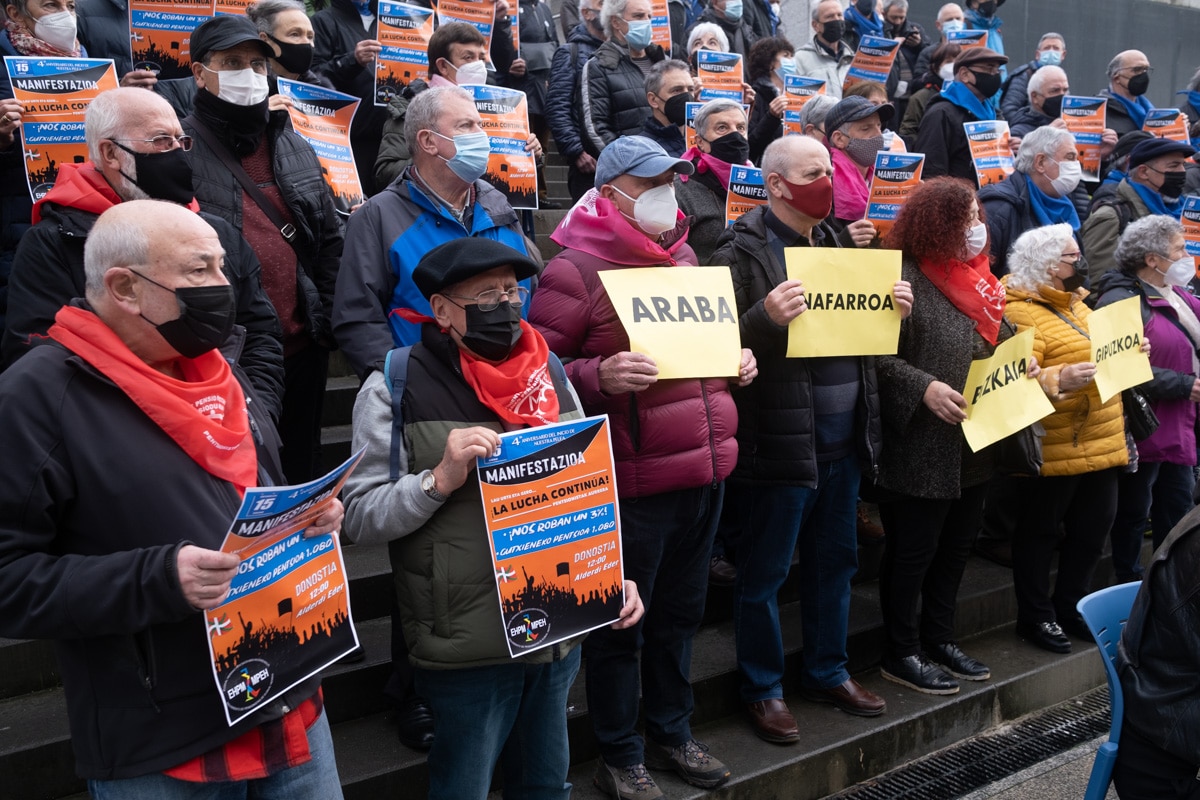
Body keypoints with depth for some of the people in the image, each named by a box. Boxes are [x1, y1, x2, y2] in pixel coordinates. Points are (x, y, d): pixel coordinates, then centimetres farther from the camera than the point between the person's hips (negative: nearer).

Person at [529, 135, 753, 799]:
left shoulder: (683, 255, 15)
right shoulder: (575, 269, -10)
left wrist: (736, 359, 8)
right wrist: (599, 377, -29)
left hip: (705, 467, 8)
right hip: (633, 479, -7)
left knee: (680, 612, 20)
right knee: (621, 622, 7)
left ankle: (672, 732, 40)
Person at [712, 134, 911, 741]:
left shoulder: (835, 242, 15)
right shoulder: (743, 251, -9)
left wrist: (893, 309, 3)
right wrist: (765, 318, -29)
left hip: (844, 436, 8)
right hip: (777, 440, -7)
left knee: (836, 559, 18)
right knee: (765, 572, 5)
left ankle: (828, 671, 36)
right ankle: (763, 689, 22)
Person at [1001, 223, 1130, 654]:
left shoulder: (1077, 304, 17)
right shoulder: (1021, 312, -14)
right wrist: (1059, 379, -39)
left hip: (1101, 444, 9)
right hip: (1055, 450, -9)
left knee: (1093, 528, 15)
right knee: (1040, 531, 4)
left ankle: (1070, 606, 31)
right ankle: (1035, 616, 18)